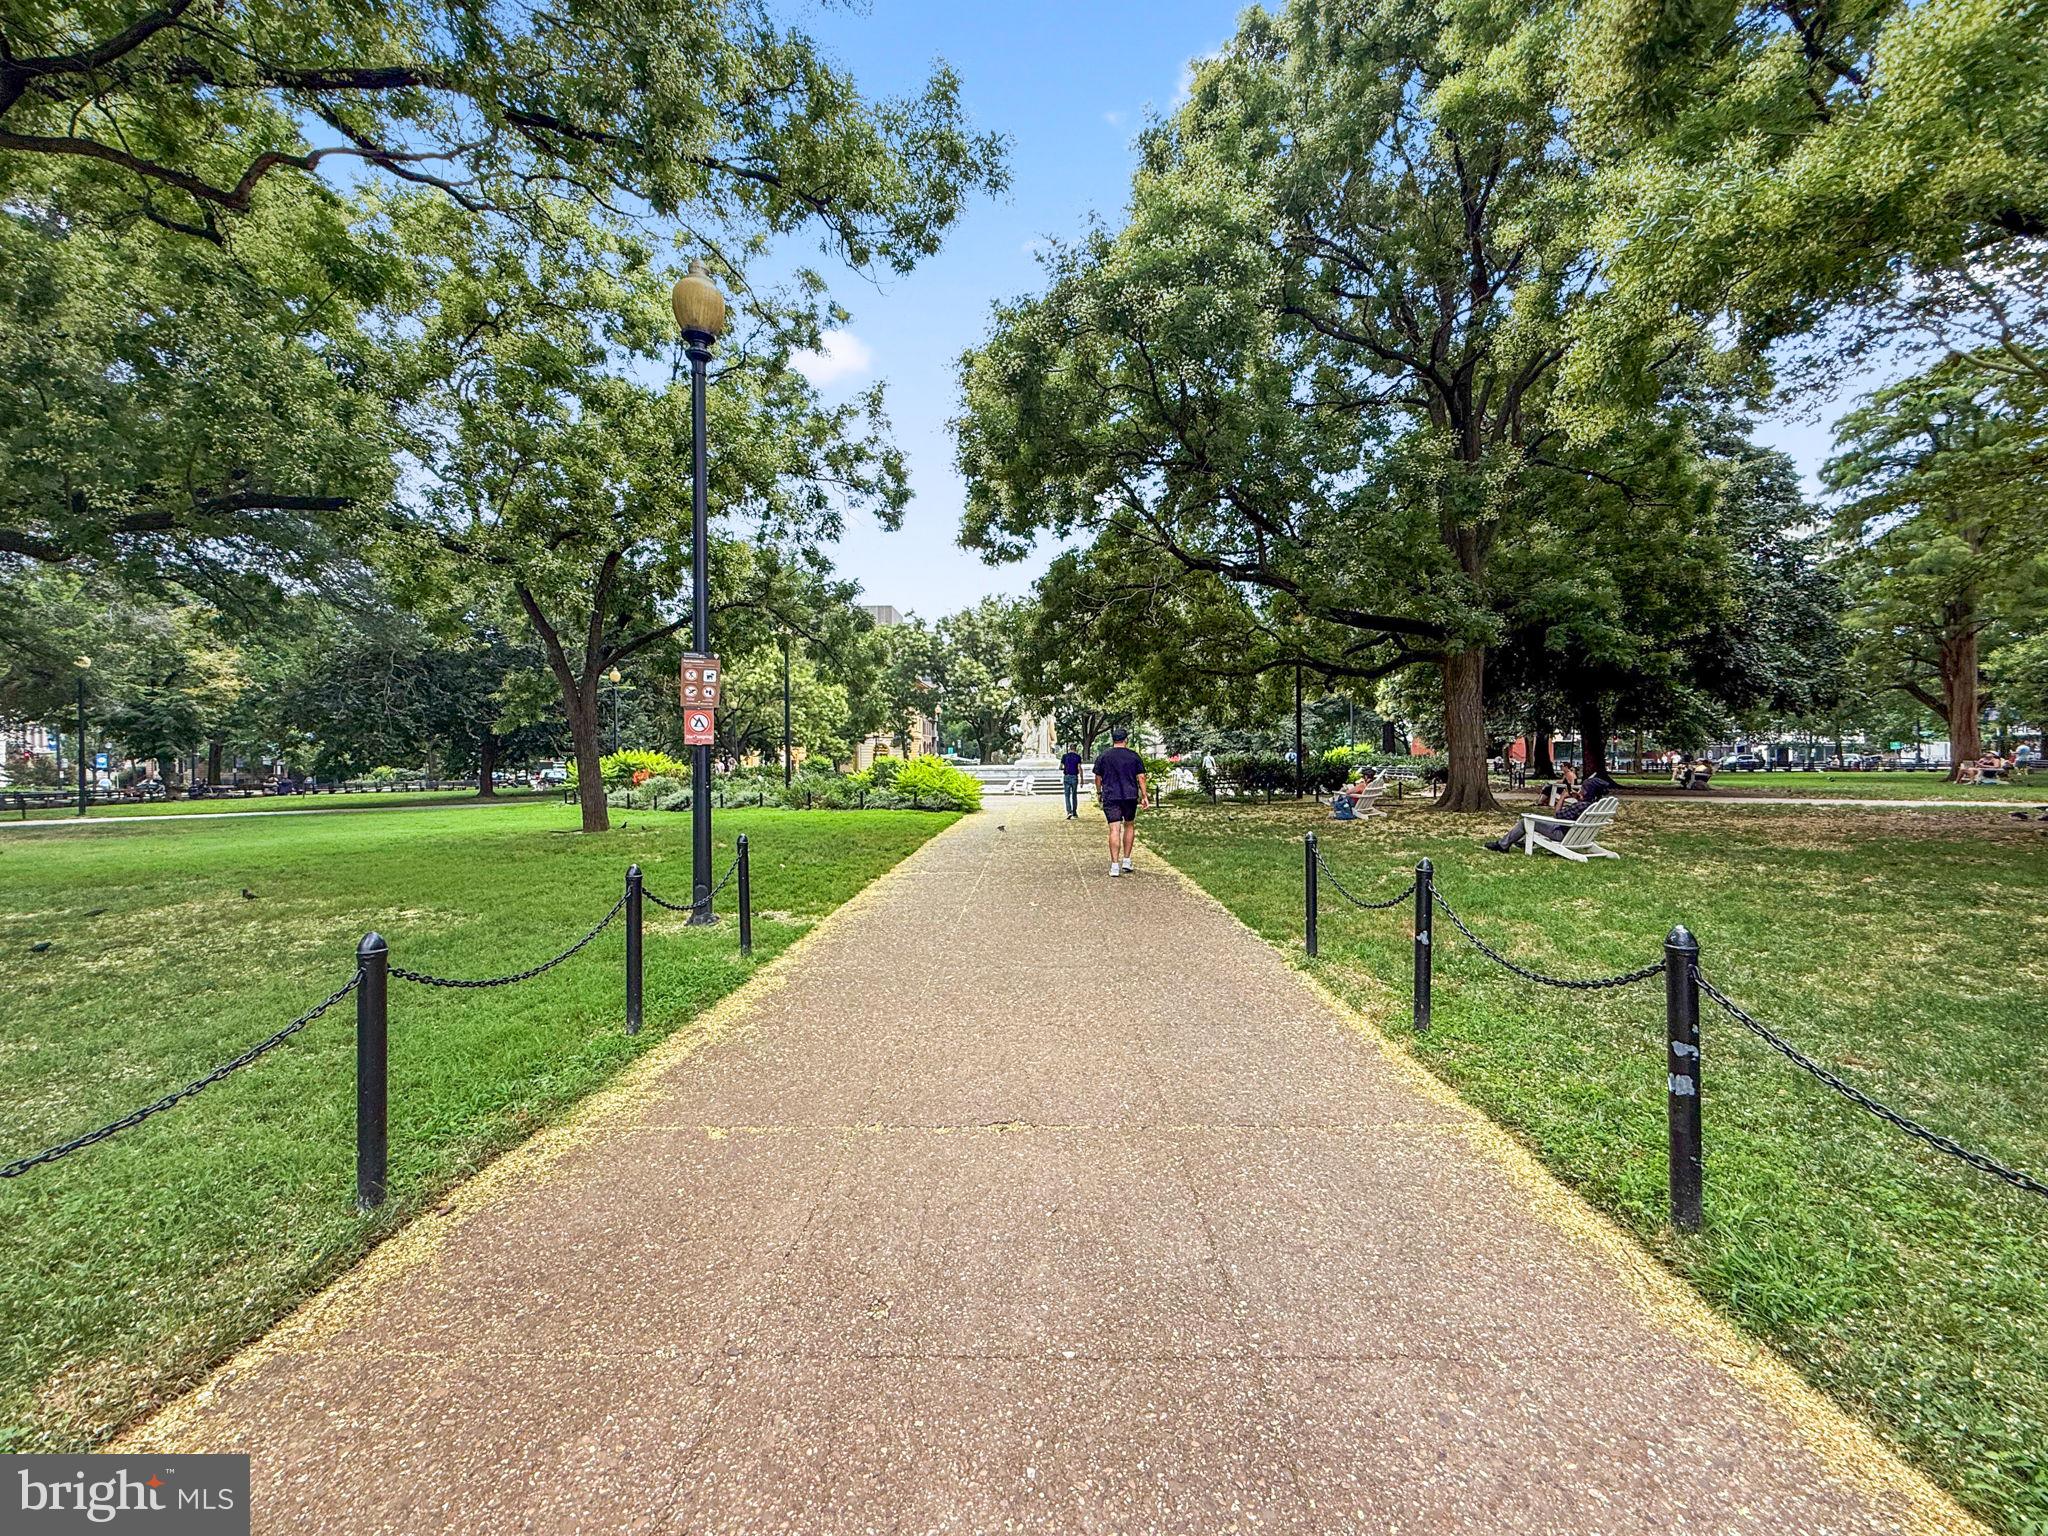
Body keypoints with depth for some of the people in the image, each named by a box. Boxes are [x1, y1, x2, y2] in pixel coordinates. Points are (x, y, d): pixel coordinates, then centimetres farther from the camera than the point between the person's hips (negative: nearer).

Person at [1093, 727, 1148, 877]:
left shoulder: (1103, 757, 2)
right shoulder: (1134, 757, 2)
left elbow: (1098, 778, 7)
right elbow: (1141, 777, -1)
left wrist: (1099, 793, 20)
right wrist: (1144, 795, 5)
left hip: (1110, 797, -1)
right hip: (1130, 796, 1)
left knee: (1114, 829, -5)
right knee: (1129, 826, 17)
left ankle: (1115, 866, -9)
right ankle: (1126, 861, 16)